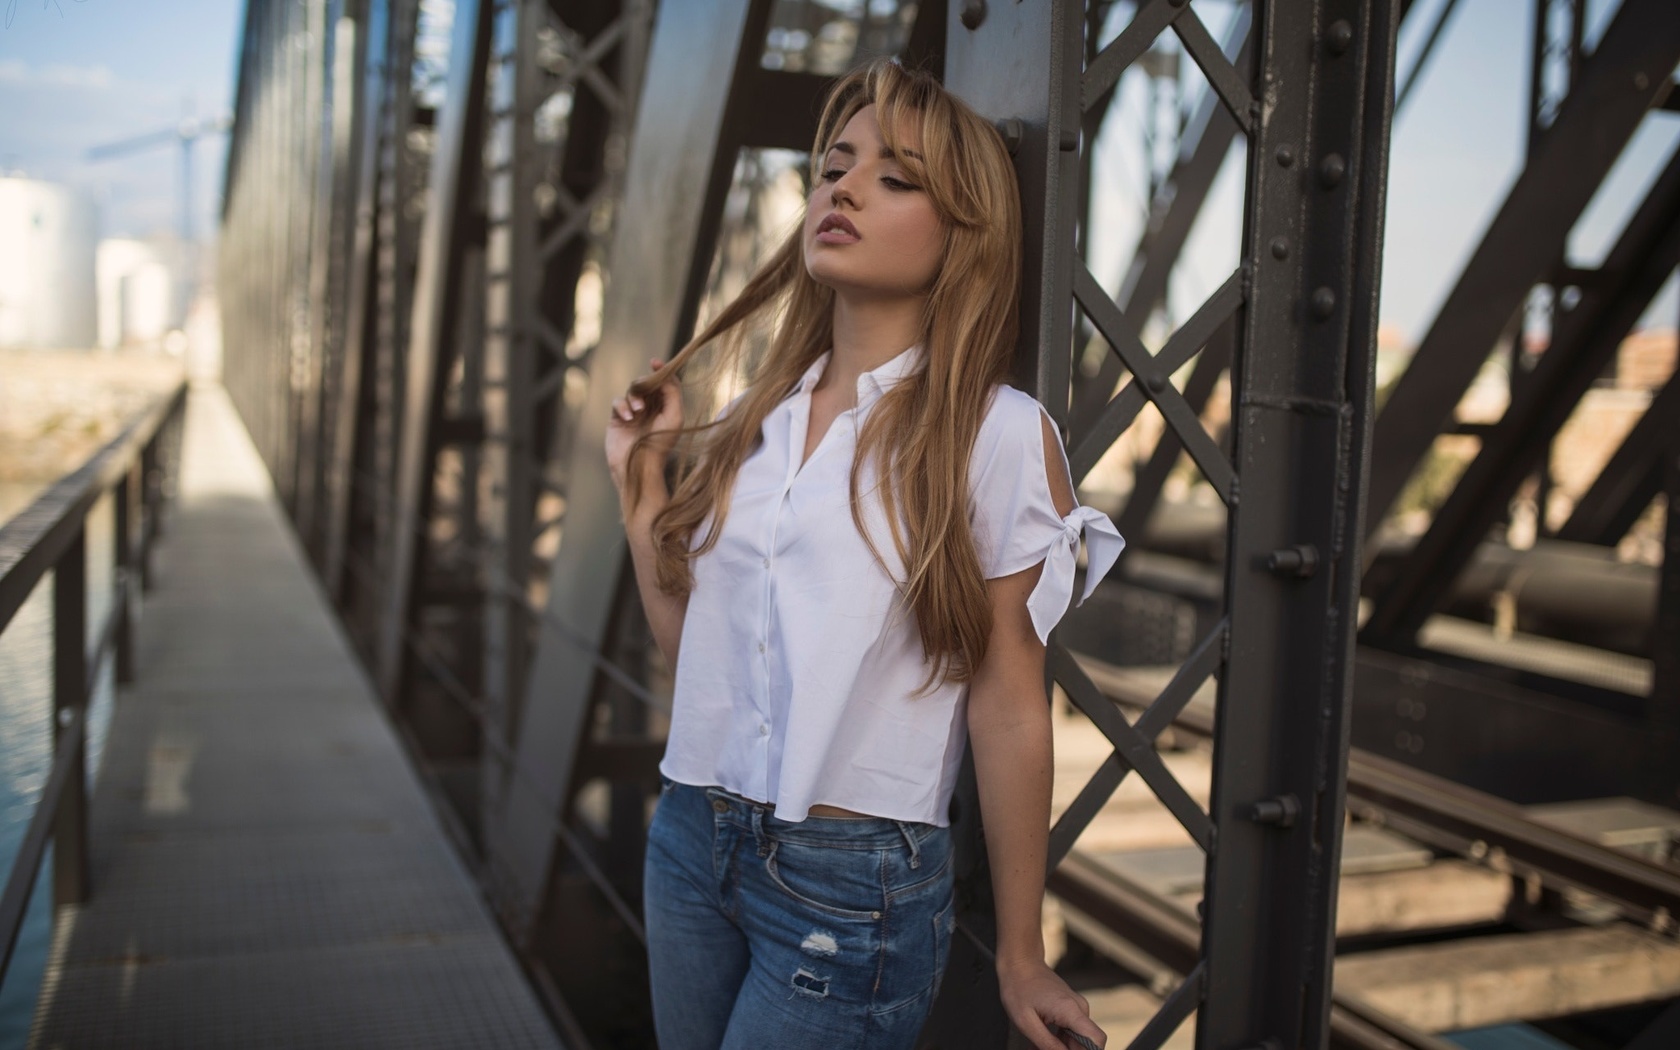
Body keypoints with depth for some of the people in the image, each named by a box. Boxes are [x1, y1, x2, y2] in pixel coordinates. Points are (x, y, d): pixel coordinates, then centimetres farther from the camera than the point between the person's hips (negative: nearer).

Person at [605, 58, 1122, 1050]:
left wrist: (1021, 961, -4)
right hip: (692, 840, 6)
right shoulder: (756, 419, 6)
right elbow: (693, 644, 9)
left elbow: (1008, 709, -9)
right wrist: (641, 479, 7)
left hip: (855, 881, -5)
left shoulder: (997, 432, -11)